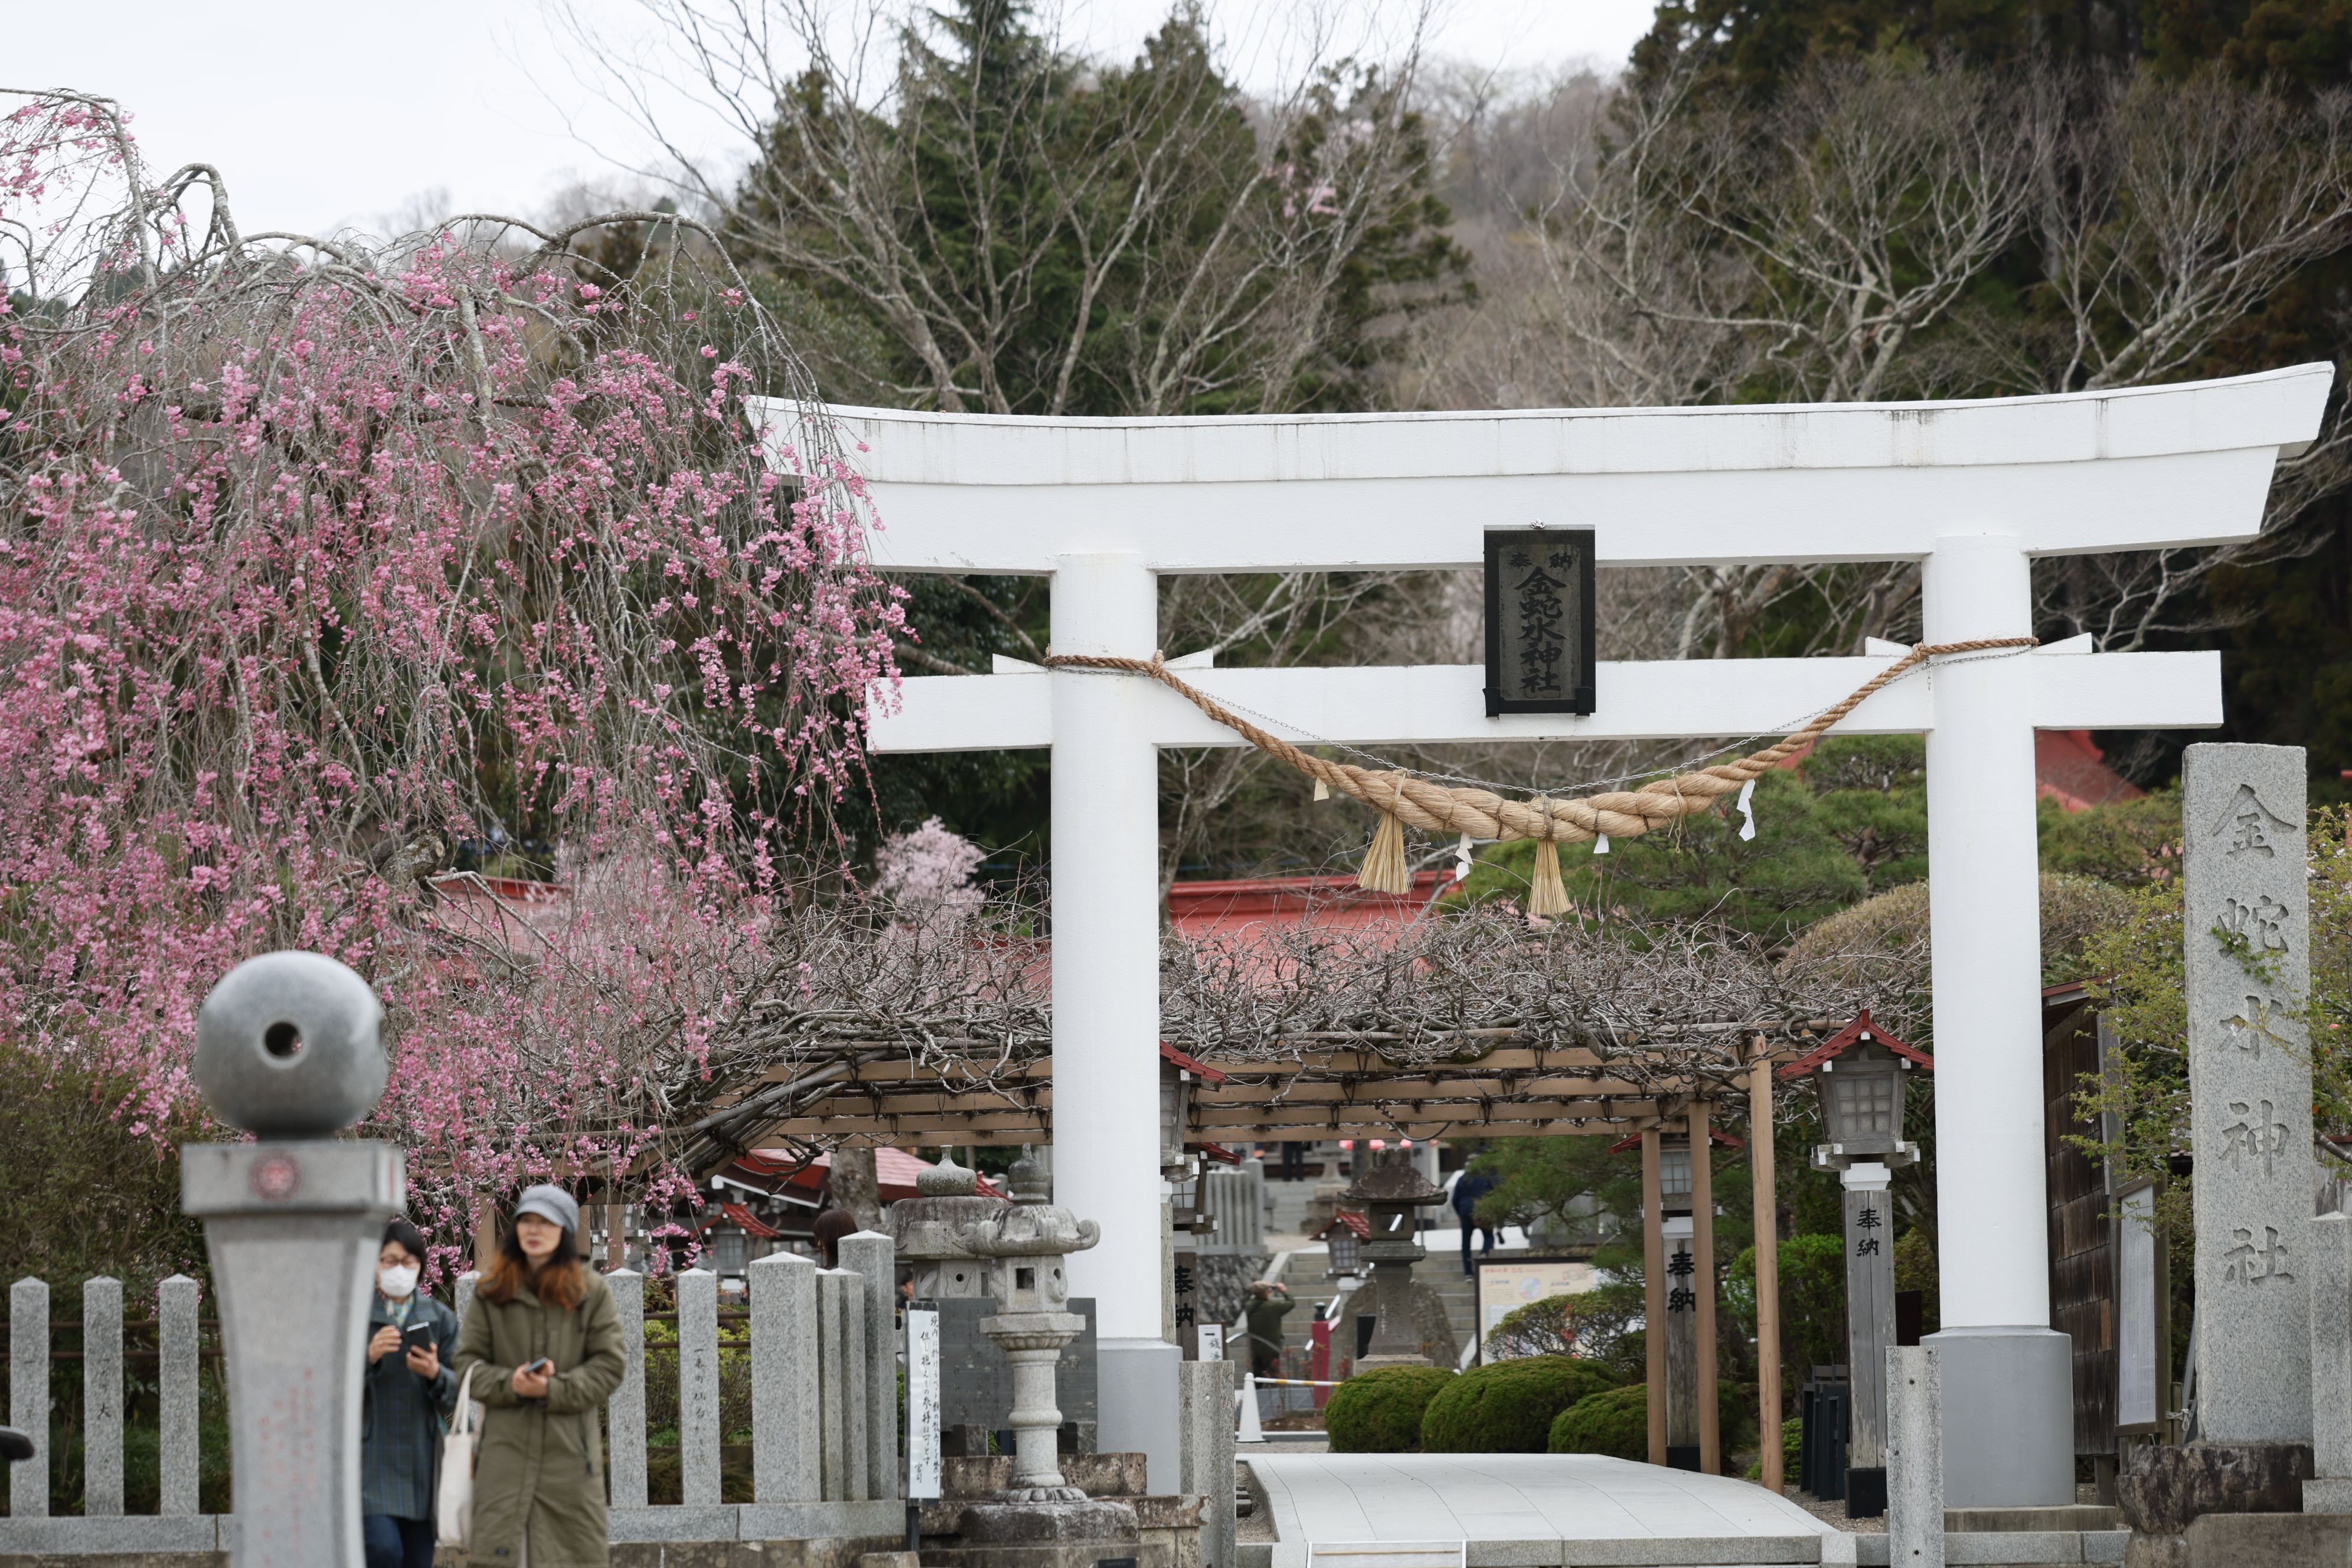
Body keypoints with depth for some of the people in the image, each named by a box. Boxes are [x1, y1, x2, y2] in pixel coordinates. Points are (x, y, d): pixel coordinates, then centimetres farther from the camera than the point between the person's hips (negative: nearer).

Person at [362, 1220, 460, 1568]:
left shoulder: (439, 1318, 11)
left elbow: (456, 1395, 7)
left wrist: (436, 1375, -15)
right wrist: (369, 1358, -18)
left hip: (422, 1458, 3)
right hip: (371, 1458, -3)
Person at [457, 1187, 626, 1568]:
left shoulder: (591, 1293, 4)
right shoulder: (491, 1293, 8)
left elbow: (608, 1367, 1)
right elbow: (468, 1362, 7)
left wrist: (554, 1390, -13)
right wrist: (509, 1384, -13)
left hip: (569, 1449, -1)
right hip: (506, 1448, 1)